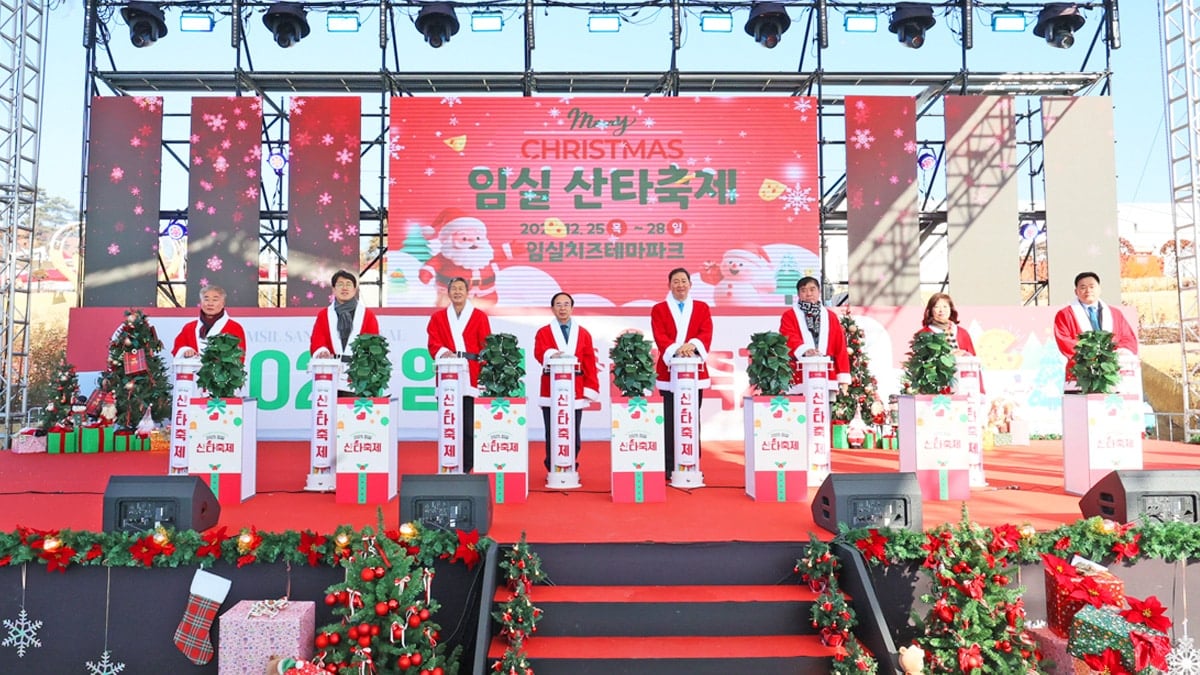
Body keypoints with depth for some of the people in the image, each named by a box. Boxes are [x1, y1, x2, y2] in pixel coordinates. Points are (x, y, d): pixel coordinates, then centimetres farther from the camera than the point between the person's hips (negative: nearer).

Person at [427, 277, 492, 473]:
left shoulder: (479, 316, 9)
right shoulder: (438, 317, 15)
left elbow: (486, 346, 5)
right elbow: (433, 343, 5)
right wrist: (443, 352, -17)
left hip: (471, 378, -1)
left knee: (469, 426, -4)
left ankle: (466, 468, 5)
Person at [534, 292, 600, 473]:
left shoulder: (583, 334, 12)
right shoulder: (543, 332, 9)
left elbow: (590, 363, 8)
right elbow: (539, 352, -10)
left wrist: (590, 388, 0)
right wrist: (551, 355, -33)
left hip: (576, 392, 1)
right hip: (551, 391, -1)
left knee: (573, 435, 3)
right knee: (552, 434, 2)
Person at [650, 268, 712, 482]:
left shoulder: (702, 308, 11)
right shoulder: (659, 309, 7)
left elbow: (706, 332, -3)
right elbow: (660, 336, -6)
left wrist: (692, 345, -24)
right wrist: (676, 349, -25)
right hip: (669, 370, -1)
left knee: (693, 419, 6)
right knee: (671, 421, 0)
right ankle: (670, 468, 5)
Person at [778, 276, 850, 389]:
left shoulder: (830, 316, 16)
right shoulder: (789, 316, 7)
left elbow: (840, 347, 12)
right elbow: (789, 338, -12)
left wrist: (843, 378, 4)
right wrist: (805, 350, -33)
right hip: (800, 377, -3)